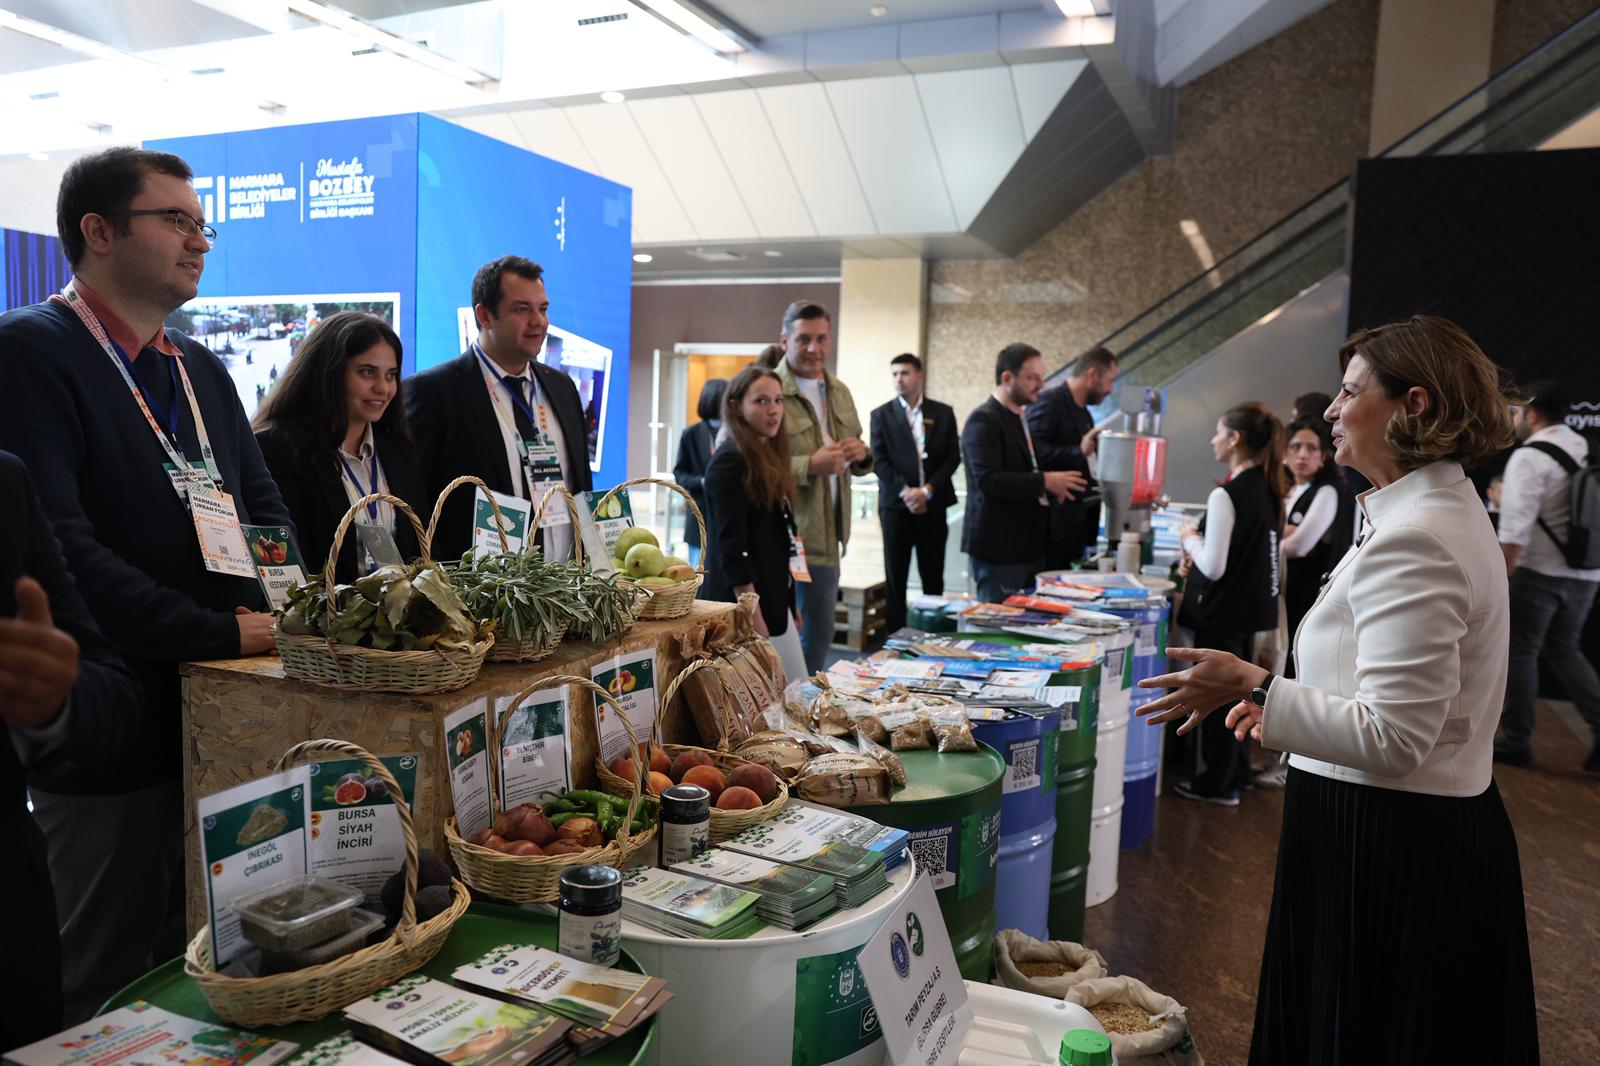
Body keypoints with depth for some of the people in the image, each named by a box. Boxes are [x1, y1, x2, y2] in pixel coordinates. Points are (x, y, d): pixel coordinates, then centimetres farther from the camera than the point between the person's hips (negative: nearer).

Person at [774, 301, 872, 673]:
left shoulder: (839, 392, 15)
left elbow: (860, 462, 24)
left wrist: (862, 454, 1)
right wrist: (810, 466, -24)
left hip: (827, 541, 8)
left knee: (818, 638, 17)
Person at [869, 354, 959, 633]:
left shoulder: (943, 413, 9)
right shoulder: (882, 415, 6)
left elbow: (953, 456, 3)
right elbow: (879, 461, -1)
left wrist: (927, 490, -9)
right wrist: (905, 491, -13)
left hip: (932, 505, 1)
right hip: (896, 505, -1)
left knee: (933, 575, 3)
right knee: (895, 576, 2)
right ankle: (895, 632, 8)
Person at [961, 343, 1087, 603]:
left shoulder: (1023, 417, 15)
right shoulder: (984, 420, -14)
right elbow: (989, 481, -24)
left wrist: (1052, 485, 5)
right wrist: (1044, 481, -22)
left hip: (1028, 544, 9)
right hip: (998, 547, -9)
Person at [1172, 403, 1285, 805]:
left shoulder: (1226, 495, -21)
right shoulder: (1268, 489, 4)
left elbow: (1213, 567, -22)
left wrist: (1191, 539, -5)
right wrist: (1201, 547, 14)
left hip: (1223, 609, -8)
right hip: (1252, 605, 8)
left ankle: (1218, 784, 17)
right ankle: (1234, 770, 34)